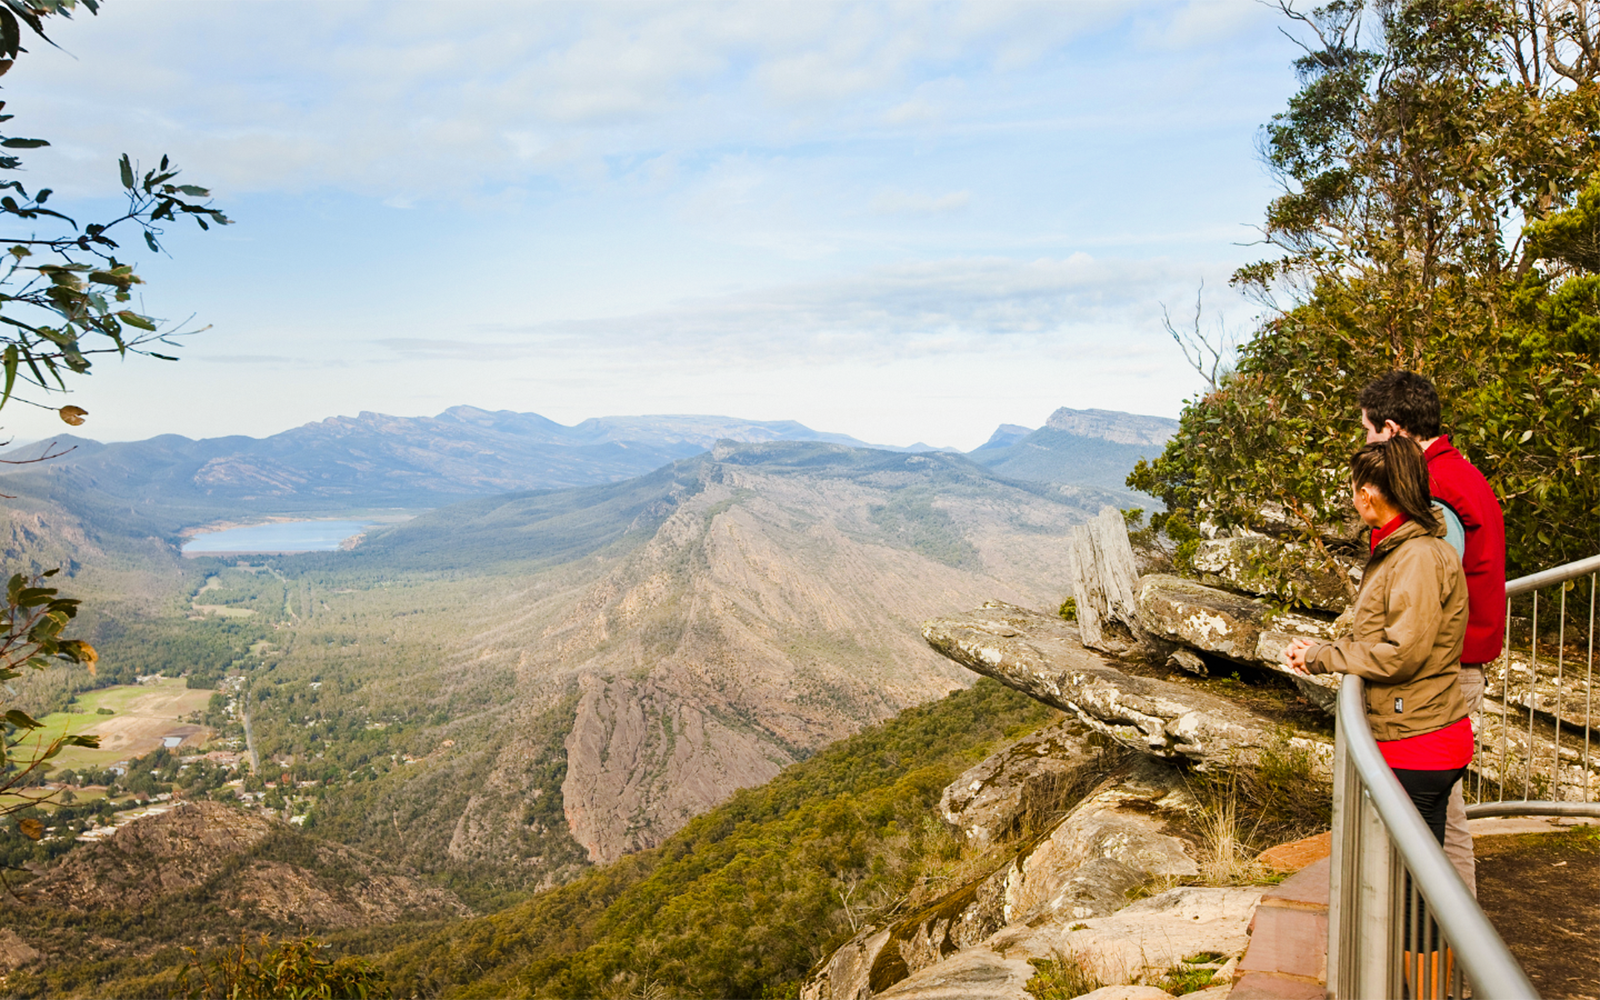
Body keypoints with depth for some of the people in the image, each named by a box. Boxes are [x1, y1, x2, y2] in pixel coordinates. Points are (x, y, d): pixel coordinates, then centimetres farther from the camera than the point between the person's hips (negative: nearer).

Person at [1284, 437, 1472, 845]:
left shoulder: (1420, 558, -19)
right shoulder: (1396, 551, 13)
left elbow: (1400, 656, -24)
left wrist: (1322, 657, -12)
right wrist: (1322, 648, 4)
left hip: (1419, 747, -10)